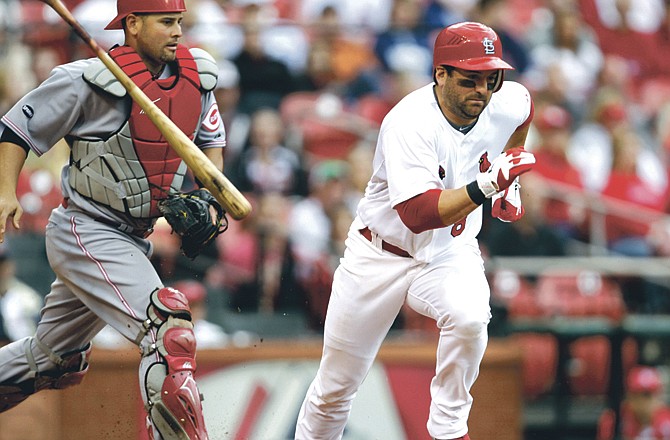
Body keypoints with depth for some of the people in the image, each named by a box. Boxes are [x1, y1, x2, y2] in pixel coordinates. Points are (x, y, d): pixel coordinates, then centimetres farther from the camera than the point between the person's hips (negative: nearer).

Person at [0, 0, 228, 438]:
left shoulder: (196, 75, 1)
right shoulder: (90, 80, -17)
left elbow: (211, 137, 18)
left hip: (133, 238, 8)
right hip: (86, 234, -8)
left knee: (55, 364, 20)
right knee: (169, 328, -25)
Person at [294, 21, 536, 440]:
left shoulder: (508, 103, -13)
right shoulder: (410, 123, -29)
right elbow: (417, 214, -39)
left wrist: (510, 182, 10)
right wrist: (486, 186, -48)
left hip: (450, 253, 3)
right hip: (381, 256, -3)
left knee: (468, 318, -33)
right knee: (334, 389, 5)